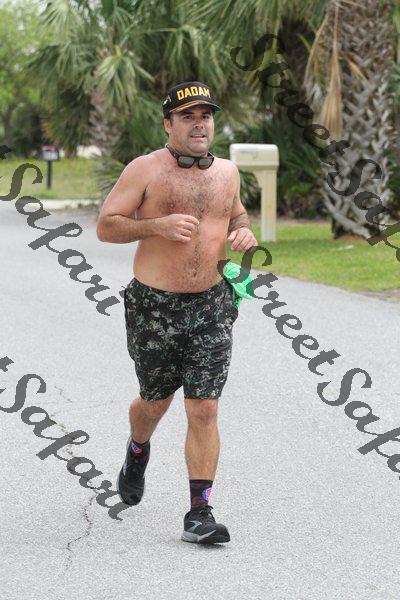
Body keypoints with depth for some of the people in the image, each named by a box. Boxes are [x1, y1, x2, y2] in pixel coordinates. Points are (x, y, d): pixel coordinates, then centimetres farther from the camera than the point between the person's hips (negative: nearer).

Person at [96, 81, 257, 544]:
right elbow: (106, 226, -7)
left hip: (211, 306, 2)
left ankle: (199, 514, -3)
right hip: (154, 307, -2)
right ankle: (137, 452, 50)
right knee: (155, 402, 16)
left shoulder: (227, 172, 8)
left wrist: (244, 232, 3)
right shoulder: (145, 170, -6)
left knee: (203, 411, -6)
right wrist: (157, 225, -21)